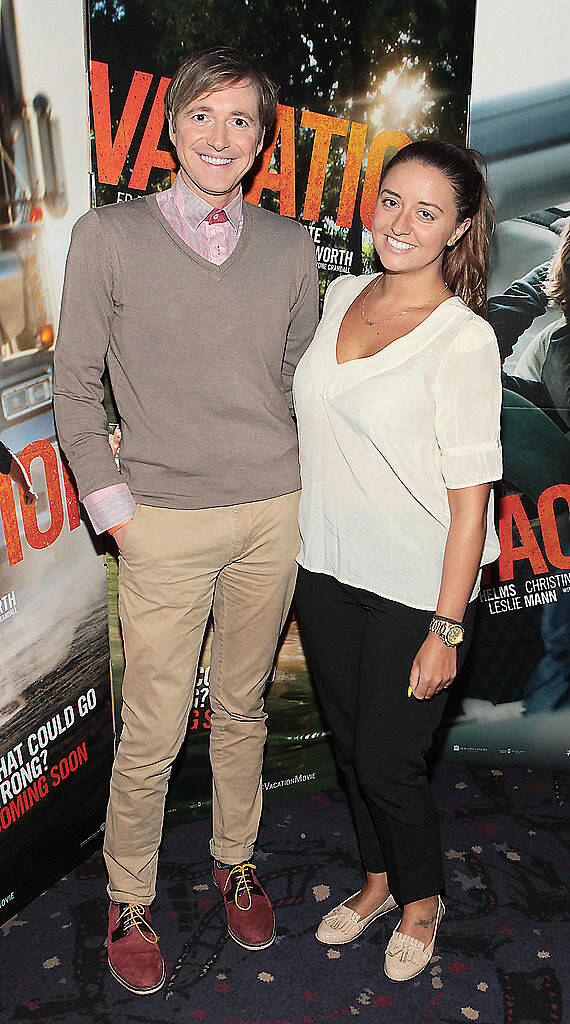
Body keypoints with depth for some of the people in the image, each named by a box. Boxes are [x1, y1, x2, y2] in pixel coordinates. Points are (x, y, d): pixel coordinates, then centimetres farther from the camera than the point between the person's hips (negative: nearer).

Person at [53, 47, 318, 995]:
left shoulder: (291, 246, 6)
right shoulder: (109, 235, -3)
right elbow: (75, 386, -1)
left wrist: (301, 489, 8)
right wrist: (114, 509, -4)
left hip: (274, 513, 3)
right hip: (165, 523, -3)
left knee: (243, 708, 17)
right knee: (151, 736, 5)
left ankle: (235, 859, 41)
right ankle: (128, 899, 29)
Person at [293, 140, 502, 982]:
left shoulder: (465, 340, -16)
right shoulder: (341, 296, 3)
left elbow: (471, 498, -16)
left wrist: (446, 629, -16)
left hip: (417, 587, -6)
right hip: (326, 567, 6)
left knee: (389, 761, 6)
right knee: (348, 740, 19)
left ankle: (422, 899, 37)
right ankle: (378, 880, 46)